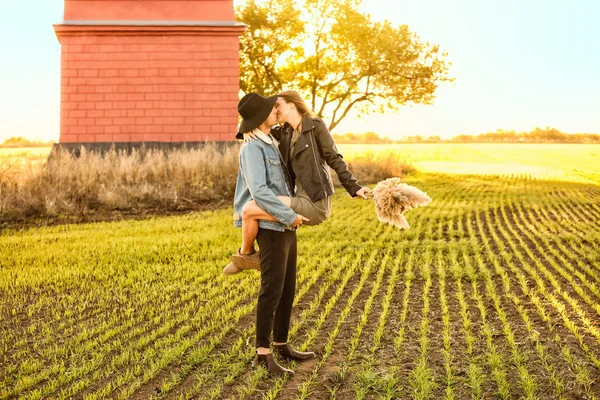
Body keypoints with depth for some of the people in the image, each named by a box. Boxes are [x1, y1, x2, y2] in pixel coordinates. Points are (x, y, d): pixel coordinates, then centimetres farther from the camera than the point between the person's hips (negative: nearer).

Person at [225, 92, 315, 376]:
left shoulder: (270, 144, 16)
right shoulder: (252, 149, -14)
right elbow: (259, 192, -26)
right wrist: (290, 216, -21)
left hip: (285, 228, 9)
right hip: (272, 229, -9)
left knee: (287, 290, 13)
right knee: (271, 291, -7)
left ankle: (282, 345, 24)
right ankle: (263, 354, -1)